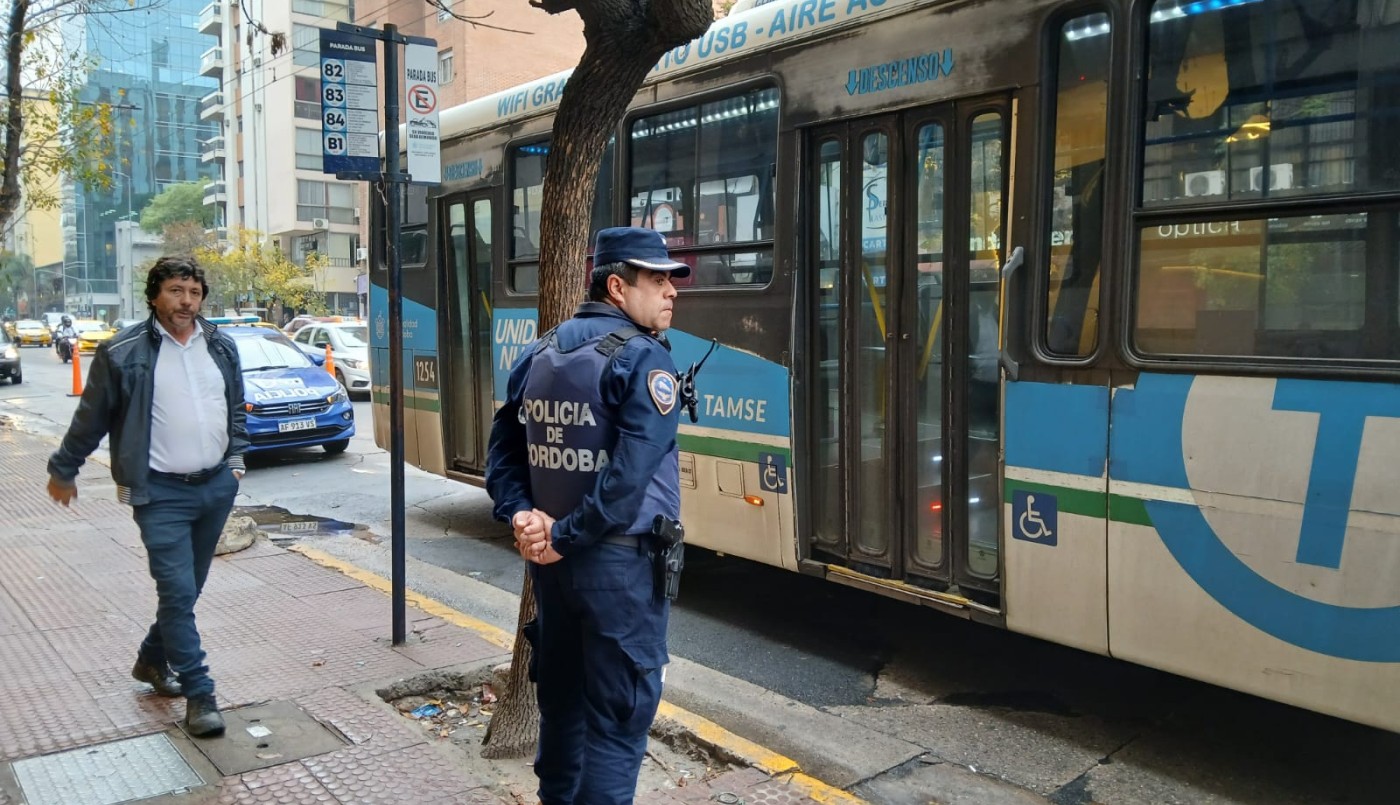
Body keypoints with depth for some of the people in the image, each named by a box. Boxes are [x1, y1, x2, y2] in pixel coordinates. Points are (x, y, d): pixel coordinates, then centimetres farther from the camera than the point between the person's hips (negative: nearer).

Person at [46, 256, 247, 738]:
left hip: (217, 486, 5)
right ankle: (198, 695, 0)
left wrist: (236, 458, 14)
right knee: (178, 591, -8)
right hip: (162, 494, -5)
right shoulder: (123, 353, -7)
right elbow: (91, 418, 3)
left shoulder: (220, 346, 7)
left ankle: (152, 660, 38)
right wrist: (62, 471, 11)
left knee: (188, 588, 16)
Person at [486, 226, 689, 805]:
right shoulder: (643, 358, -14)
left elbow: (503, 451, 8)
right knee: (618, 717, 4)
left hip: (550, 559, 8)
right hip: (620, 562, -8)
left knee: (561, 699, 22)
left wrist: (521, 516, -1)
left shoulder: (538, 355, 9)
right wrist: (567, 537, -16)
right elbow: (629, 476, -24)